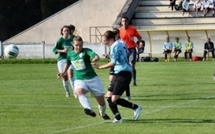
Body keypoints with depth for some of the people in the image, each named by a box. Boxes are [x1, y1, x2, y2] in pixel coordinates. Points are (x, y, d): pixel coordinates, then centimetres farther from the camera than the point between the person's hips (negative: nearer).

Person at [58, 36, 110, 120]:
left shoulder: (86, 51, -10)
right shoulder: (70, 54, 5)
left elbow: (96, 57, -31)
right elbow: (68, 63, 29)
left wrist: (92, 60, -53)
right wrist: (63, 72, 21)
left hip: (92, 78, -2)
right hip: (79, 80, 2)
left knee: (101, 100, 7)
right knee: (79, 91, -36)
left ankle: (102, 113, 40)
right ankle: (88, 109, -54)